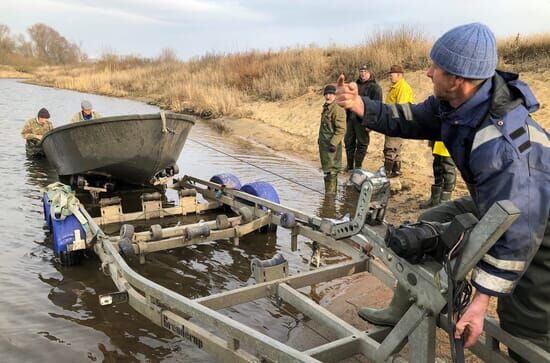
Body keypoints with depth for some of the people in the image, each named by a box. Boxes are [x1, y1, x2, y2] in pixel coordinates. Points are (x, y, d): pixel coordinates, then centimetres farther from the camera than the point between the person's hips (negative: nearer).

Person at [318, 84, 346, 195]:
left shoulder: (338, 109, -18)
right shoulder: (326, 108, 13)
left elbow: (341, 129, -23)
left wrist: (333, 143, -26)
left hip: (331, 145, -10)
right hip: (323, 144, 10)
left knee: (331, 169, -5)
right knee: (326, 168, 19)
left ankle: (331, 192, 2)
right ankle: (328, 191, 31)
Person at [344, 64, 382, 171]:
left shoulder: (375, 87, -3)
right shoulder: (355, 85, 19)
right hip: (351, 119, 7)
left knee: (362, 144, -1)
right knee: (349, 142, 10)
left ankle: (357, 168, 5)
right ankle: (349, 167, 20)